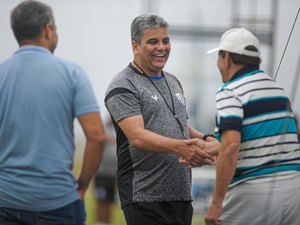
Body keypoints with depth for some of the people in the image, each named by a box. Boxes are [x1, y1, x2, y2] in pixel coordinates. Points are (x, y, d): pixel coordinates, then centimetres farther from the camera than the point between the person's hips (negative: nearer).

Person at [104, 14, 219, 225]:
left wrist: (204, 140, 7)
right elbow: (137, 136, -19)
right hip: (145, 197, -8)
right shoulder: (123, 87, -7)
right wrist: (178, 147, -33)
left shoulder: (173, 82, 20)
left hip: (181, 194, 8)